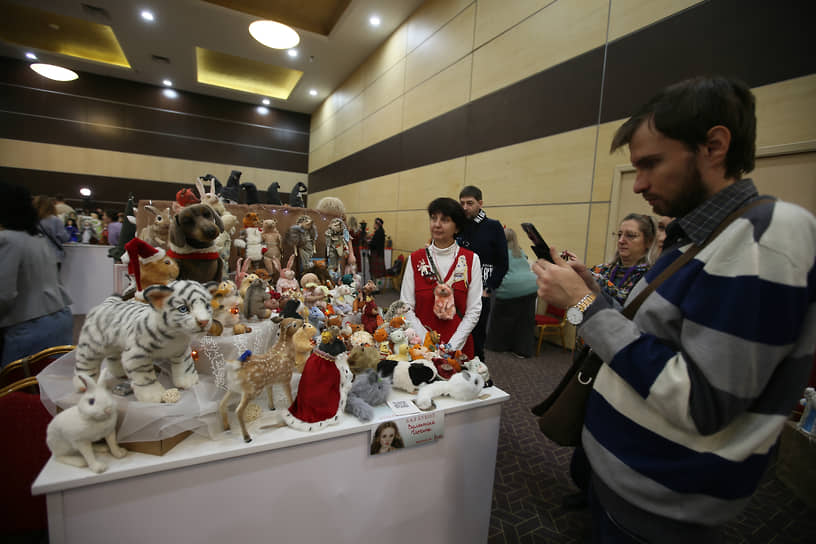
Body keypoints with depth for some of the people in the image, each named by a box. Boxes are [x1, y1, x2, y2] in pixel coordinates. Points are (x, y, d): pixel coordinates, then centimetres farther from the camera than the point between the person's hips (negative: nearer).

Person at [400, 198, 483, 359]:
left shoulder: (471, 260, -3)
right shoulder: (415, 259, -1)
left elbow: (474, 310, -5)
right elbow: (406, 306, -4)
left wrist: (452, 346, -12)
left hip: (459, 347, 0)